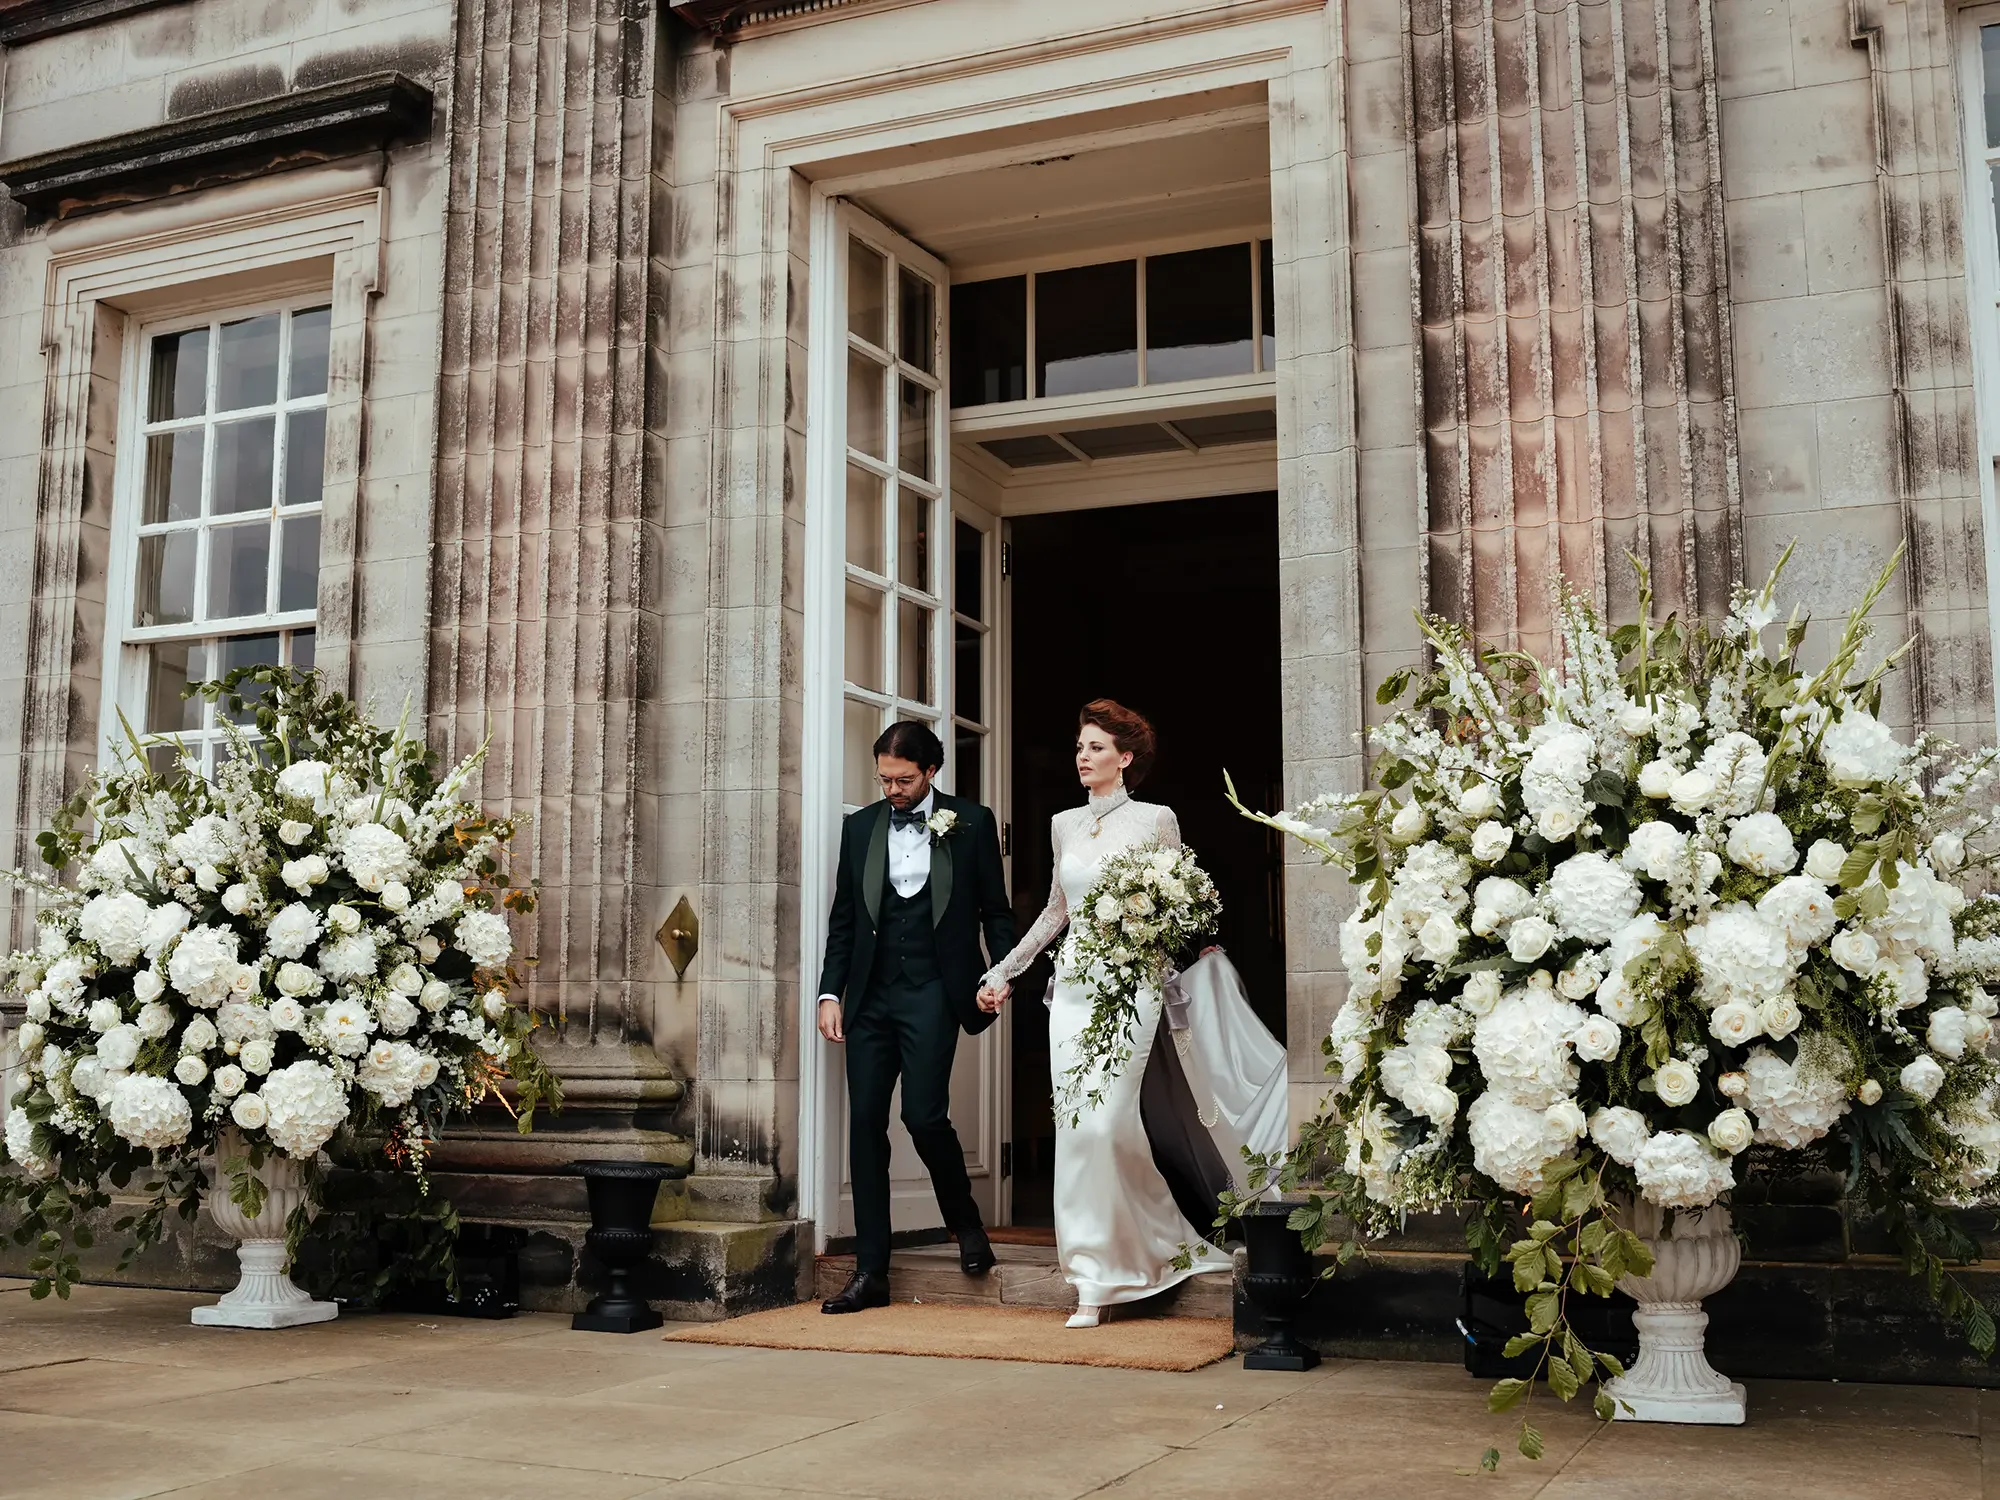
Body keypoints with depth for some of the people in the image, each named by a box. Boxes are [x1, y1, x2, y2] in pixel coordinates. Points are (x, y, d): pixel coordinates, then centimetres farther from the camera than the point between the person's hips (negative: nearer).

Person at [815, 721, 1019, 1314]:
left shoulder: (971, 822, 3)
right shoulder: (860, 826, 11)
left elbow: (996, 910, 6)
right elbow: (843, 918, 13)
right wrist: (830, 992, 6)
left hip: (932, 992, -4)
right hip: (870, 993, 4)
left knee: (924, 1115, -13)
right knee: (865, 1121, 1)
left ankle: (967, 1224, 17)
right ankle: (870, 1272, 7)